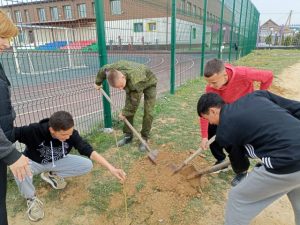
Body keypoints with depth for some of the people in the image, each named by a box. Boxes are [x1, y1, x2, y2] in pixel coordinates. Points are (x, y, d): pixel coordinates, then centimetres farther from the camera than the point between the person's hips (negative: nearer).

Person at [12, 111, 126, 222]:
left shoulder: (71, 134, -28)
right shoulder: (34, 130, -35)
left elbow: (90, 151, -30)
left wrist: (111, 168, -41)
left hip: (57, 162, 3)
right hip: (34, 163, -2)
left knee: (87, 165, -17)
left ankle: (51, 175, 5)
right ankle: (32, 199, -7)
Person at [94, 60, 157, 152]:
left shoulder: (135, 81, -47)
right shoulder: (113, 69, -31)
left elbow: (135, 102, -33)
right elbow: (103, 70, -5)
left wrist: (124, 113, -19)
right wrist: (98, 83, 10)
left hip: (148, 84, -5)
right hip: (131, 84, 5)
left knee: (148, 113, -13)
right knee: (128, 110, -1)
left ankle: (144, 138, 0)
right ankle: (128, 135, 12)